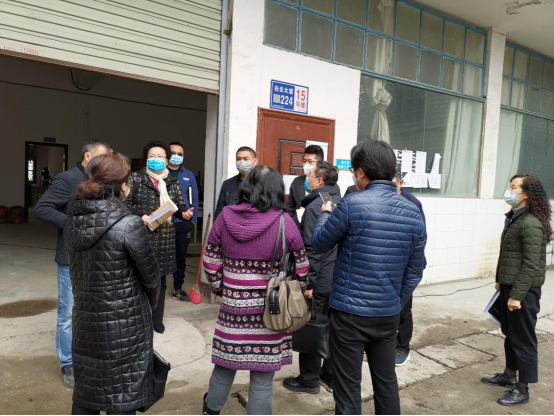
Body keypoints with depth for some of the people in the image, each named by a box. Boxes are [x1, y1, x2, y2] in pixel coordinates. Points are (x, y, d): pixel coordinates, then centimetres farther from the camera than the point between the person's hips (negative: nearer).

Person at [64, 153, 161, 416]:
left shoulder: (73, 220, -2)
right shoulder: (129, 224, -20)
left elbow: (78, 270, 8)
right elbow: (151, 276, -10)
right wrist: (150, 304, 9)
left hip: (86, 320, 6)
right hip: (125, 325, -6)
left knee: (86, 394, 21)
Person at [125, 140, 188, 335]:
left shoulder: (173, 181, 9)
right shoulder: (136, 179, 0)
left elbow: (180, 205, 12)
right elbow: (126, 203, -2)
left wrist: (184, 213, -10)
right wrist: (140, 216, -17)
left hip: (165, 238, 3)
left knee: (160, 279, 12)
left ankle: (157, 319, 27)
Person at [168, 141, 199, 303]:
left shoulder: (189, 175, 8)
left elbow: (195, 199, 8)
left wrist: (192, 217, -4)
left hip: (183, 224, 3)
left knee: (180, 257, 13)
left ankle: (178, 289, 27)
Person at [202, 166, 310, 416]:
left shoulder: (225, 218, -3)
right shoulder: (284, 222, -10)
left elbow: (210, 263, 3)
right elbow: (302, 268, -1)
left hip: (233, 305, 3)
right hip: (270, 309, -3)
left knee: (225, 364, 24)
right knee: (262, 378, 12)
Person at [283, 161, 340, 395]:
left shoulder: (314, 207, -17)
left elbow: (311, 249, -21)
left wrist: (308, 283, -17)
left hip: (320, 280, -8)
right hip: (339, 278, 8)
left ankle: (309, 380, 19)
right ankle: (332, 374, 31)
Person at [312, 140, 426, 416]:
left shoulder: (352, 205, -15)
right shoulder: (413, 213, 2)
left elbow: (319, 244, -2)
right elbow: (415, 272, 7)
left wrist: (326, 214, 16)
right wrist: (397, 305, 18)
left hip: (350, 312, -5)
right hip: (389, 314, 5)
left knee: (348, 386, 9)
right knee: (386, 382, 20)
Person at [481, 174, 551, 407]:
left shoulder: (531, 224, -20)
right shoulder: (514, 218, 10)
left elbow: (531, 265, -22)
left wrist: (517, 295, -21)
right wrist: (500, 280, 19)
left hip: (524, 290, -9)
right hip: (509, 286, 9)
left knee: (523, 338, 4)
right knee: (510, 333, 19)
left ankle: (522, 389, 17)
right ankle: (510, 376, 35)